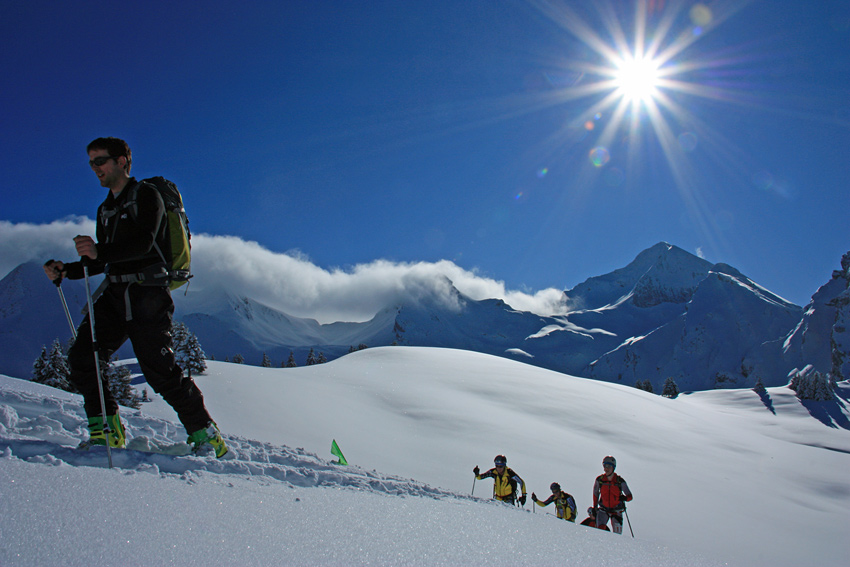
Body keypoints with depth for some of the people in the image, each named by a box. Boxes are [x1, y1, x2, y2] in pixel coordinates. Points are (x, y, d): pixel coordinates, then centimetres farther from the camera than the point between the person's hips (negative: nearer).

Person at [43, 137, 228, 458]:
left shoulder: (146, 195, 0)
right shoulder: (106, 209, 25)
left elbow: (143, 243, -18)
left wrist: (99, 251, -32)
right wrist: (65, 271, 8)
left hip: (147, 295, -8)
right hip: (115, 295, 8)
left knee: (160, 371, -12)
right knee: (82, 357, -8)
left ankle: (205, 434, -1)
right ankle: (106, 430, 2)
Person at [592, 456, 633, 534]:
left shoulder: (620, 481, -12)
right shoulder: (599, 480, -7)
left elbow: (630, 496, -6)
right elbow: (595, 494, 9)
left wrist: (625, 498, -28)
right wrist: (595, 507, 9)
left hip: (616, 510, -1)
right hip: (603, 509, 1)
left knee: (617, 532, -5)